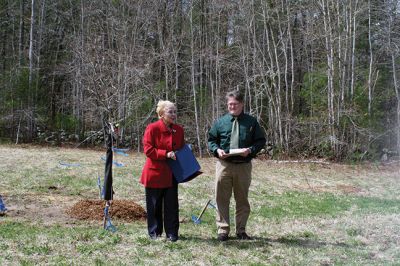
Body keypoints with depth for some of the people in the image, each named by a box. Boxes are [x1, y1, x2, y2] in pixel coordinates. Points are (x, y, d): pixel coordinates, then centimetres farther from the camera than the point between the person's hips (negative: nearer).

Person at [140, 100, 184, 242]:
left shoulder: (179, 130, 5)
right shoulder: (152, 128, -10)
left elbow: (182, 149, 17)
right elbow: (148, 150, -13)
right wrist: (165, 154, -21)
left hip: (172, 174, 4)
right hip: (155, 173, -4)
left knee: (172, 205, 5)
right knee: (154, 205, 7)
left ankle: (172, 233, 16)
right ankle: (154, 232, 21)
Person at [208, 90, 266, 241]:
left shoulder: (251, 122, 4)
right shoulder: (220, 122, 5)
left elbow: (261, 141, 5)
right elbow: (211, 140, 11)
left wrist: (250, 150, -13)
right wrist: (217, 150, -9)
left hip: (243, 166, 0)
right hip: (224, 165, 0)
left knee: (242, 199, 9)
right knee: (222, 199, 1)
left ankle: (241, 230, 21)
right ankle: (223, 229, 11)